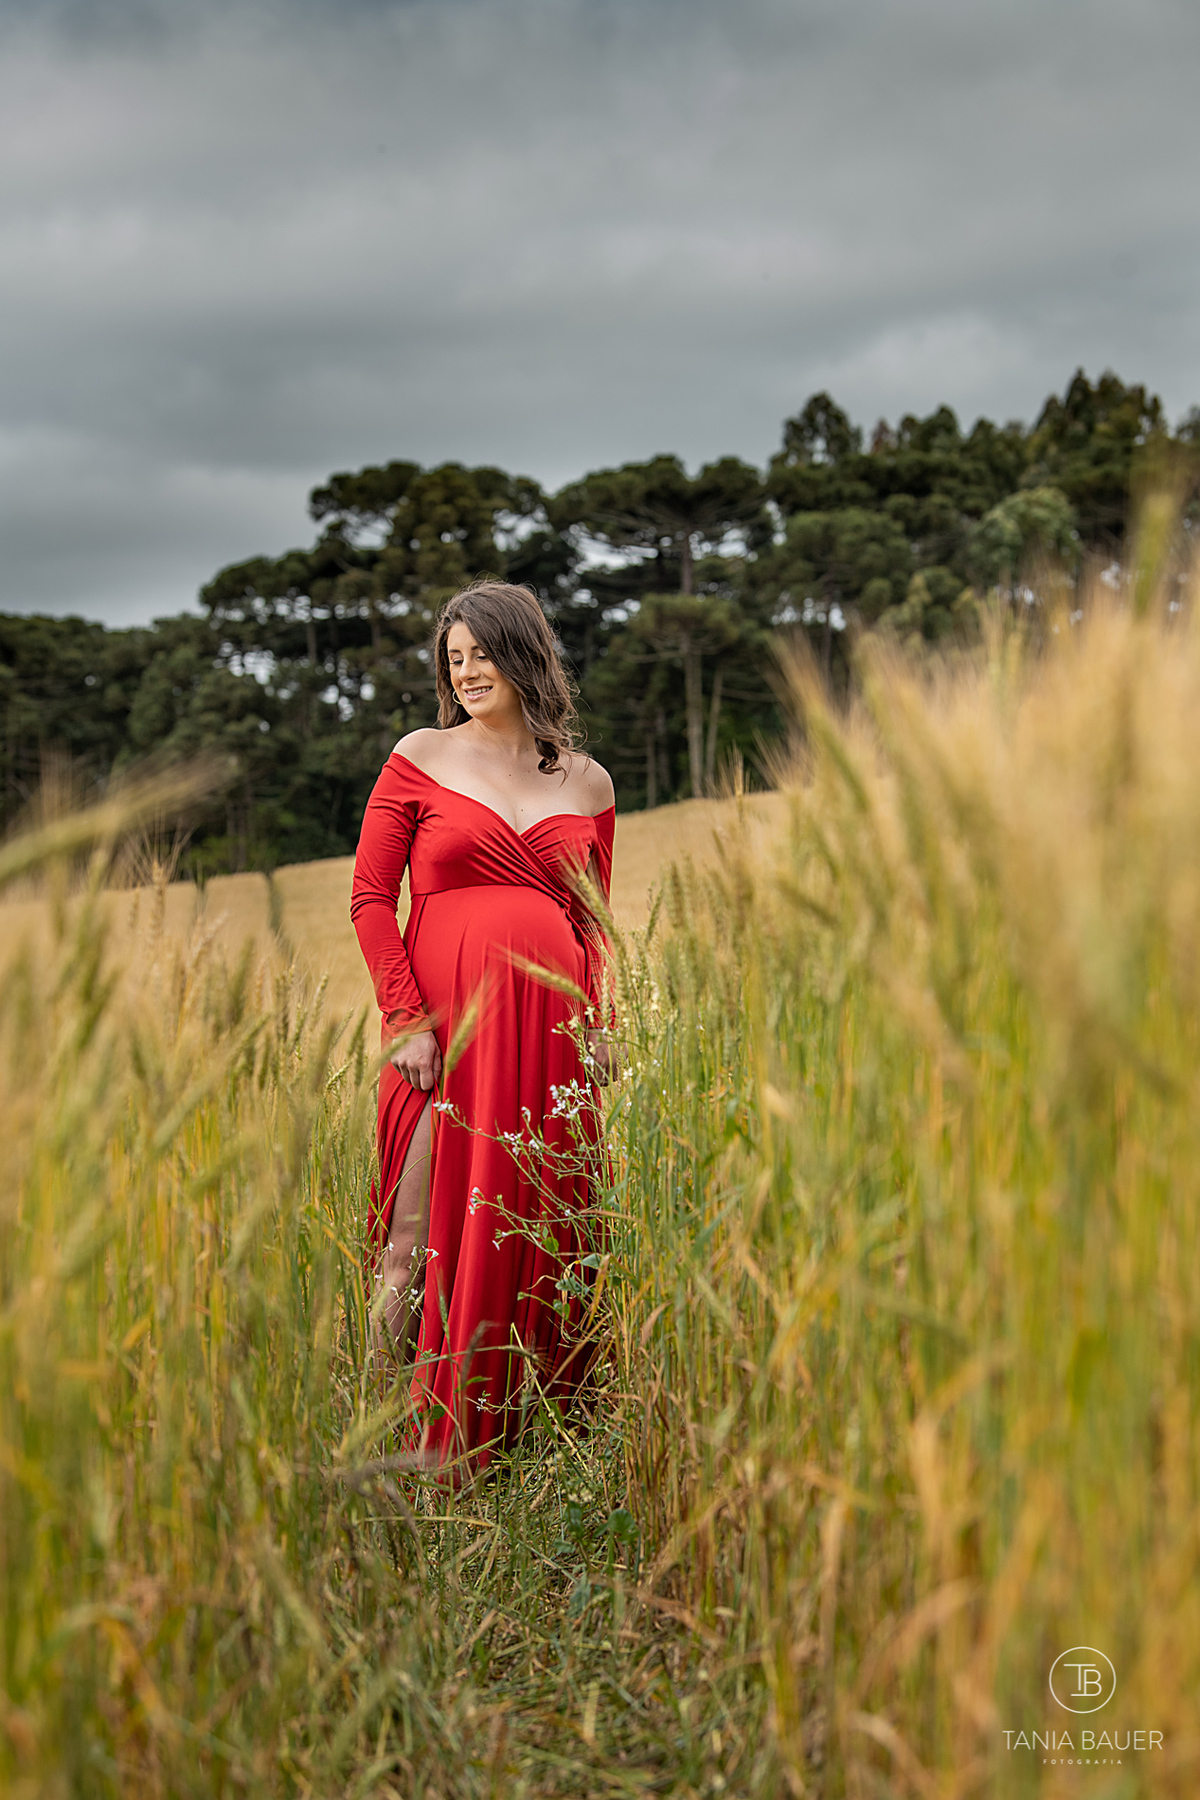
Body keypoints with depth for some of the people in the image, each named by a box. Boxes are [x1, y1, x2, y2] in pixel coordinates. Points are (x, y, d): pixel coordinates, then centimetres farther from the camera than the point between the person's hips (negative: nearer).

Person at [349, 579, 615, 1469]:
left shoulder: (587, 782, 13)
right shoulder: (420, 759, 6)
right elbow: (370, 898, 2)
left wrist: (598, 1025, 5)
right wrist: (405, 1021, -8)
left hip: (549, 1028, 3)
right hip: (446, 1022, -2)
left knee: (540, 1236, 5)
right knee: (430, 1232, -3)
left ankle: (523, 1430, 19)